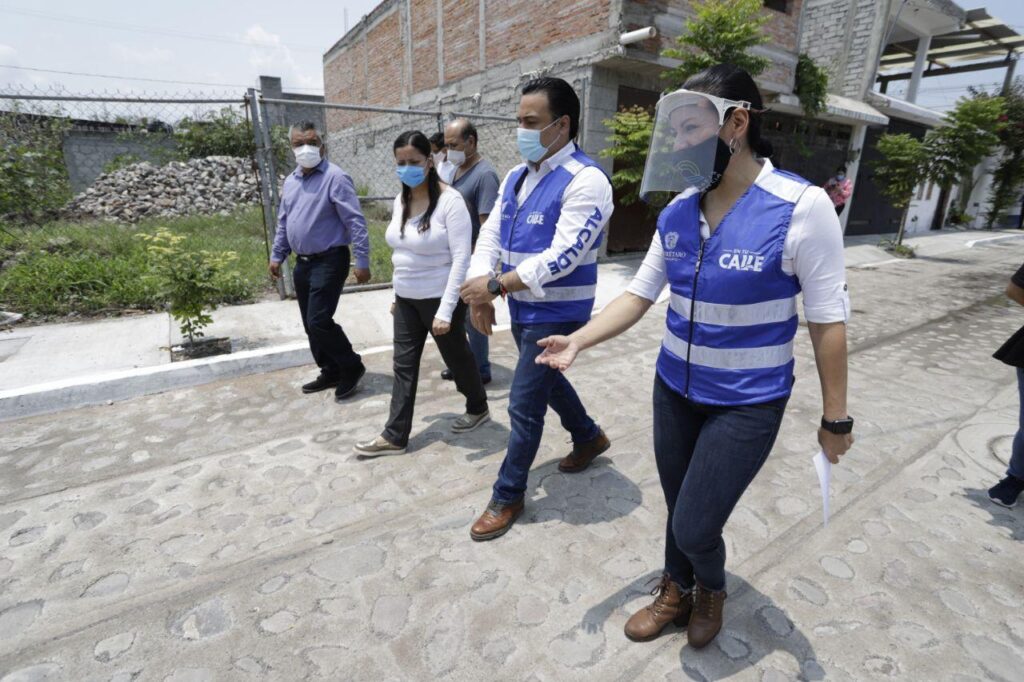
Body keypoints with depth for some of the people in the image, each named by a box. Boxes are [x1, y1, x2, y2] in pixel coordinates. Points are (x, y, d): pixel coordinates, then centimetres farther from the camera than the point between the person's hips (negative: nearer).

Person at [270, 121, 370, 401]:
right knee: (310, 324, 12)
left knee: (319, 321, -14)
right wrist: (277, 256, 18)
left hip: (329, 261, -8)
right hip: (303, 263, 8)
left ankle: (352, 366, 6)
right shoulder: (290, 181, 14)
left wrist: (362, 261, -21)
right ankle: (331, 372, 26)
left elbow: (355, 222, -16)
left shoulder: (335, 178, -11)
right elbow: (283, 223, 21)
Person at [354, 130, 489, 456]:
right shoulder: (400, 200, 6)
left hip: (439, 298, -7)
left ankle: (478, 408, 38)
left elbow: (461, 258, -20)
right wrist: (397, 293, 17)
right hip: (406, 299, 7)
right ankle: (395, 436, 19)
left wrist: (446, 310, -24)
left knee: (457, 357, 12)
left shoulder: (450, 201, -16)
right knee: (404, 366, 9)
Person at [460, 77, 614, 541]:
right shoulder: (516, 176, 8)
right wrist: (480, 293, -11)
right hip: (522, 308, 8)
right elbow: (491, 233, 4)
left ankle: (507, 497, 20)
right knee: (546, 381, 24)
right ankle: (589, 437, 50)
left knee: (524, 406, 0)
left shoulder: (585, 180, -18)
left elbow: (563, 256, -26)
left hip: (556, 315, -8)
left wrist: (494, 285, -25)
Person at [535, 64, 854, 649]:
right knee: (678, 510, 20)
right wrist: (579, 340, -14)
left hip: (748, 402, -4)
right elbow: (640, 294, -1)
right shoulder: (678, 210, -2)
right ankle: (678, 593, 49)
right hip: (674, 388, 5)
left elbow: (829, 321, -12)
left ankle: (712, 586, 39)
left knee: (694, 527, 1)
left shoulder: (802, 207, -17)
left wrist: (835, 418, -6)